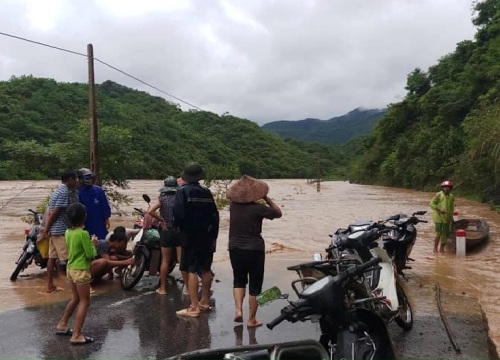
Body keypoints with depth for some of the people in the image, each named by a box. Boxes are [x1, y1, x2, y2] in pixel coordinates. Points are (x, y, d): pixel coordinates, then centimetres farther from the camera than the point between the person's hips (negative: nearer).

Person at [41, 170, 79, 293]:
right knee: (63, 258, -4)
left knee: (52, 257, 10)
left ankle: (50, 285, 14)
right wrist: (47, 230, -9)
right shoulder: (65, 192, -15)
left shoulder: (57, 191, 17)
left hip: (54, 229, 10)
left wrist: (46, 228, 13)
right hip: (60, 230, -10)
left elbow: (50, 212, 16)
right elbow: (55, 213, -17)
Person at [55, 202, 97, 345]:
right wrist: (94, 245, 2)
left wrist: (89, 243, 11)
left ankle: (62, 325, 35)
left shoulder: (68, 232, 5)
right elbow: (90, 254, -15)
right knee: (84, 302, 0)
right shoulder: (83, 233, -20)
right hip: (81, 271, -8)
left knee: (75, 299, 25)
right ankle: (77, 335, -1)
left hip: (71, 269, 8)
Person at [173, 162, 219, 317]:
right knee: (206, 269, 15)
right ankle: (205, 301, 27)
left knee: (191, 271, -3)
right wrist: (213, 236, 14)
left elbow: (178, 214, -20)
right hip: (207, 237, 6)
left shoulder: (182, 191, -10)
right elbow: (215, 216, 6)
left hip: (190, 237, -6)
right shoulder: (207, 192, 6)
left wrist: (177, 224, 2)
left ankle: (194, 307, -3)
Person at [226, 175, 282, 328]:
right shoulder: (258, 208, -14)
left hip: (235, 249, 4)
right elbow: (278, 213, 0)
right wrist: (267, 199, 4)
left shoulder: (233, 205, -2)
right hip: (254, 250, -4)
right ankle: (251, 319, 13)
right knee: (254, 285, 8)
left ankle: (238, 309, 3)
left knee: (239, 281, 21)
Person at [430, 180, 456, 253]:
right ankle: (435, 248, 3)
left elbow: (452, 207, 21)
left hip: (447, 218, 6)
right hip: (438, 217, -6)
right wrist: (439, 209, -19)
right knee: (439, 233, -9)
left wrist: (451, 216, 16)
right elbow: (432, 204, -8)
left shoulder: (451, 197, 10)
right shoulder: (438, 195, -7)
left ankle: (442, 248, 19)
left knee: (445, 233, 7)